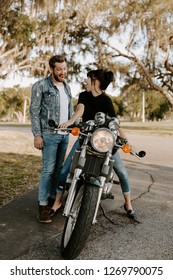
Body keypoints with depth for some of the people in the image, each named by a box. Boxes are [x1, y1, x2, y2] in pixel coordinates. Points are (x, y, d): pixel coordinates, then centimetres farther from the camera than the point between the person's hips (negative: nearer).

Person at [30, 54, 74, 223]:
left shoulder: (67, 87, 16)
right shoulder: (40, 86, -4)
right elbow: (34, 112, -8)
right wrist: (37, 135, -14)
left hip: (65, 134, 6)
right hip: (49, 134, -6)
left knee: (59, 168, 10)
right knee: (48, 170, -8)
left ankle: (54, 197, 22)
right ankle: (43, 205, -2)